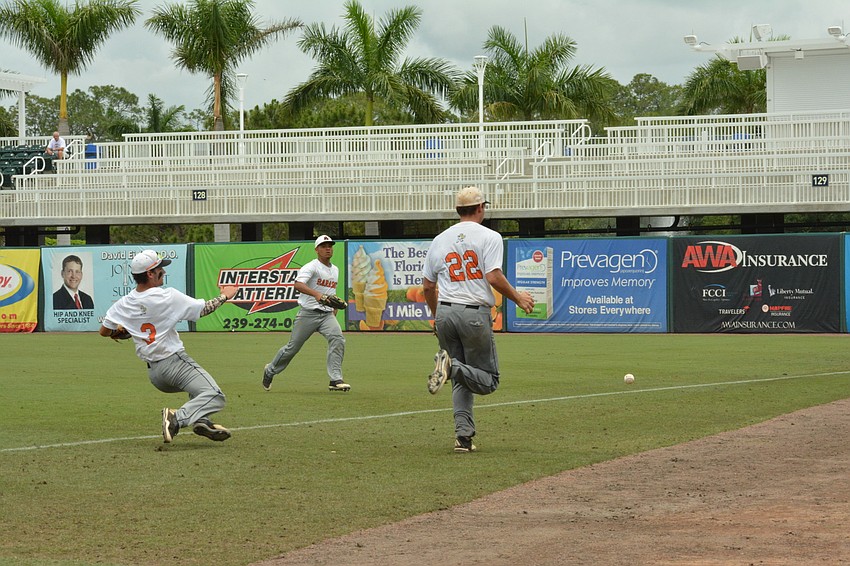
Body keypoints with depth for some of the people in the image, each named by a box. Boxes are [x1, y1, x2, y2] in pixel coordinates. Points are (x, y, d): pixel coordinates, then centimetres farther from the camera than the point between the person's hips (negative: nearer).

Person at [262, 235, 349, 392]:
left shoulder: (335, 270, 16)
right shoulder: (311, 267, -9)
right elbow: (298, 284, -27)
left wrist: (334, 312, 18)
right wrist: (316, 294, -42)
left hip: (327, 314, 5)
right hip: (308, 313, -5)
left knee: (337, 339, -21)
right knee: (293, 347, 4)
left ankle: (335, 380, -22)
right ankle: (270, 371, 29)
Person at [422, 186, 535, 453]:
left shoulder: (439, 240, 13)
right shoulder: (489, 237, -2)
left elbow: (427, 286, 15)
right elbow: (493, 277, -15)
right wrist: (518, 298, 1)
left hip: (445, 313, 5)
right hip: (475, 314, -5)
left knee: (463, 381, 14)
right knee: (487, 381, 3)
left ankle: (463, 435, -2)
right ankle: (453, 367, -26)